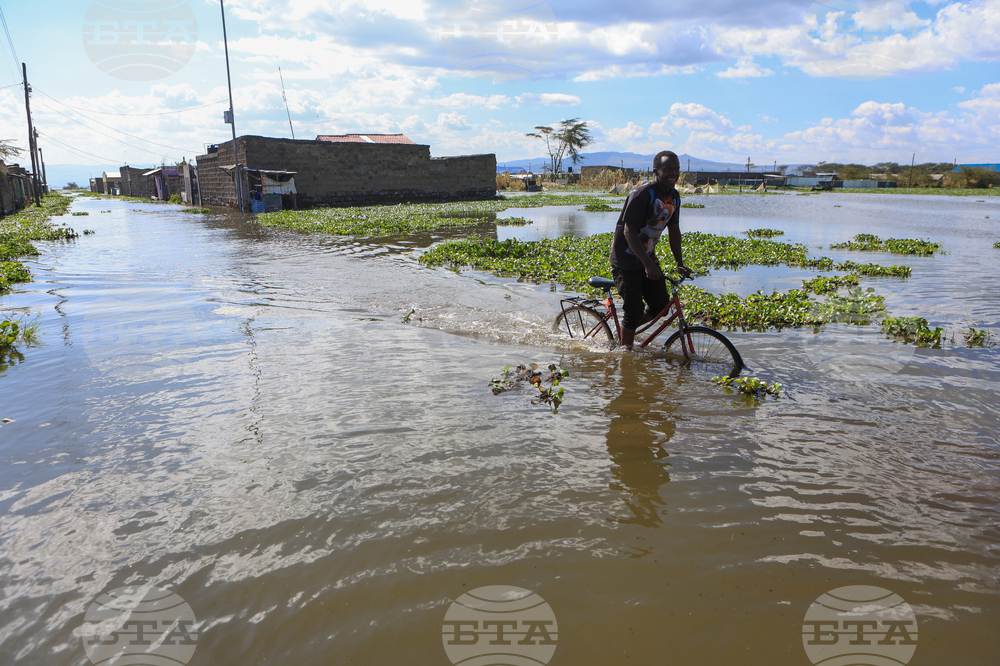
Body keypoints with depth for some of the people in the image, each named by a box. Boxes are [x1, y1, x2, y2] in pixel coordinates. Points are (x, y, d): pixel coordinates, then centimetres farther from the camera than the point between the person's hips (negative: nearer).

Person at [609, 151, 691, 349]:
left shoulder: (674, 197, 4)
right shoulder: (642, 194, -21)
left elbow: (674, 230, 15)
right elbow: (629, 231, -25)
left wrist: (680, 263, 10)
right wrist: (648, 265, -30)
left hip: (648, 257, 8)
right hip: (626, 260, -8)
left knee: (661, 304, 5)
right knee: (634, 311, -8)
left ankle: (625, 329, 26)